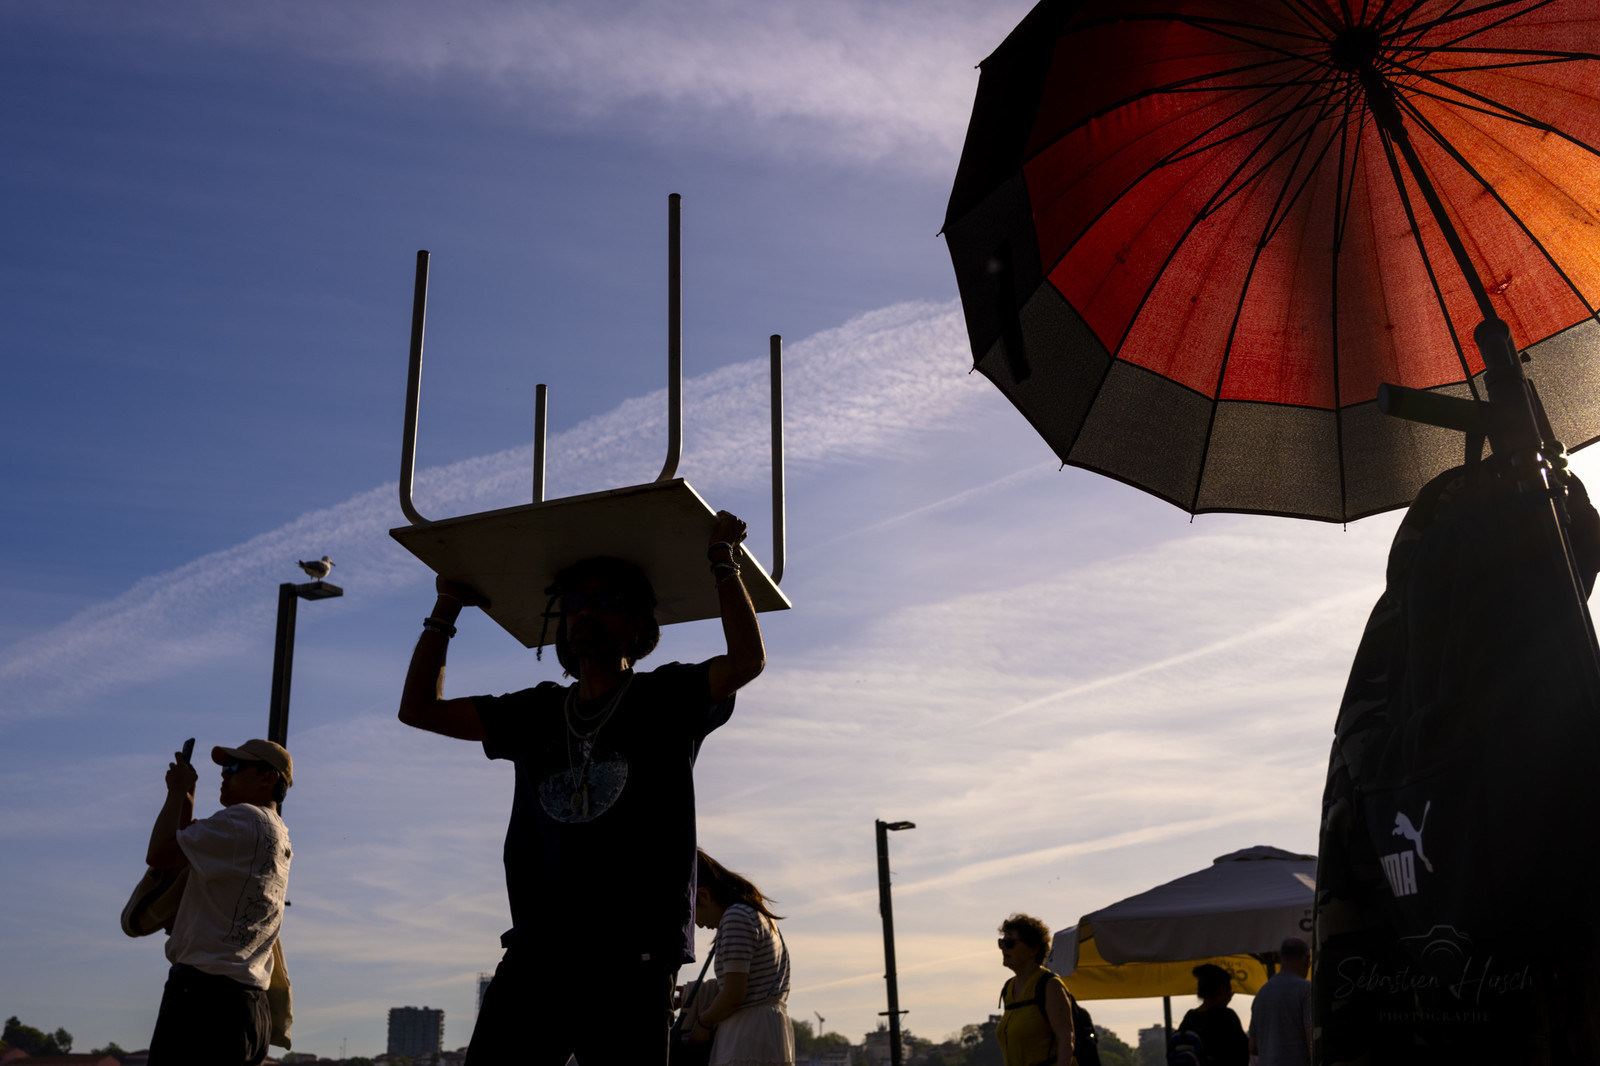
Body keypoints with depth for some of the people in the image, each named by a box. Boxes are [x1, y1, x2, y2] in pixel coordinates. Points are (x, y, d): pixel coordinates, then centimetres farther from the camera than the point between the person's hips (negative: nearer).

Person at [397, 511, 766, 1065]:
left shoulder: (666, 699, 8)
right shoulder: (536, 713, 20)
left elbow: (747, 659, -10)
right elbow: (419, 708, 23)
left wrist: (723, 563, -4)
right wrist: (446, 610, 22)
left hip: (630, 957, -4)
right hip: (534, 952, 4)